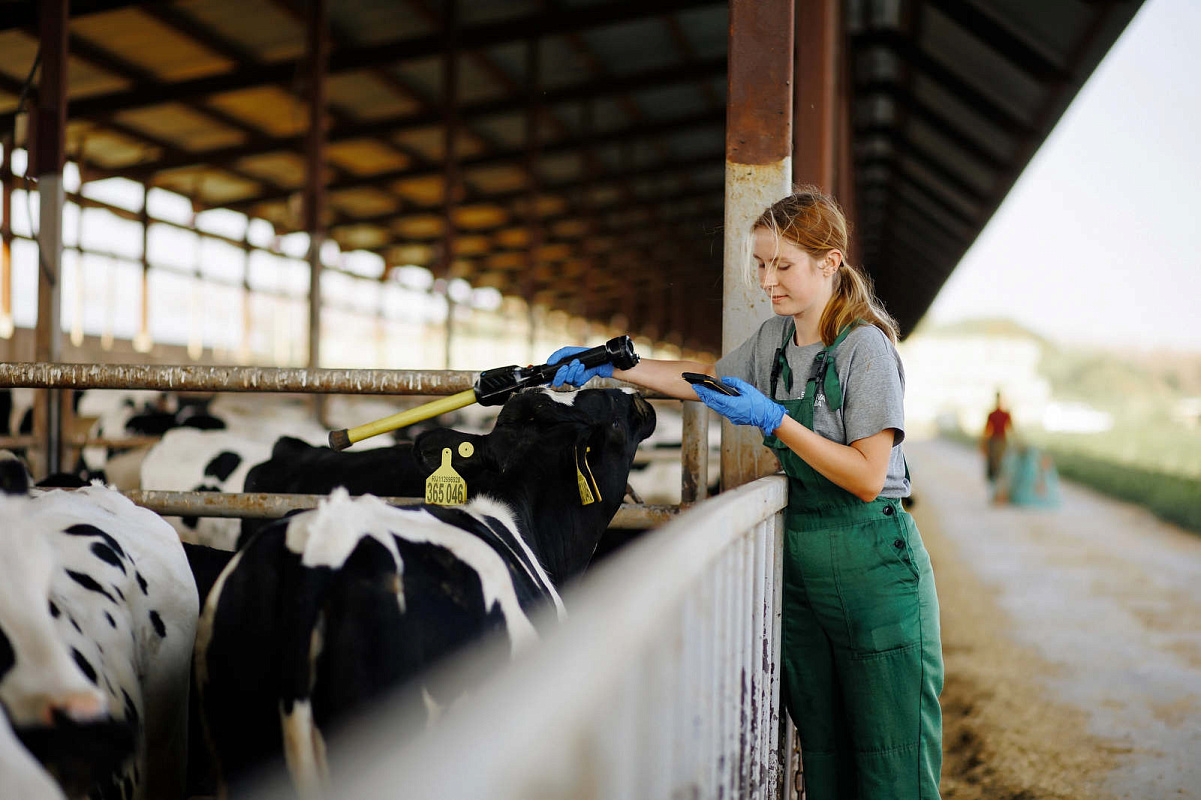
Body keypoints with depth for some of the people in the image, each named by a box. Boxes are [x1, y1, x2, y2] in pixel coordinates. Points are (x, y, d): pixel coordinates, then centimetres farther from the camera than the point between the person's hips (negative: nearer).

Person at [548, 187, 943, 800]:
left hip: (872, 568, -7)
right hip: (798, 564, 7)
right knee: (821, 749, 14)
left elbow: (867, 478, -18)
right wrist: (610, 366, 10)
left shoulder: (865, 349, -14)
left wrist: (775, 420, -22)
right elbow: (703, 380, 22)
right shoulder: (775, 338, 8)